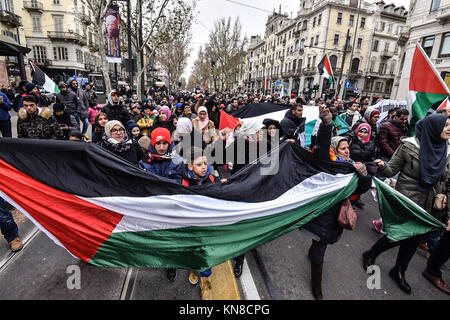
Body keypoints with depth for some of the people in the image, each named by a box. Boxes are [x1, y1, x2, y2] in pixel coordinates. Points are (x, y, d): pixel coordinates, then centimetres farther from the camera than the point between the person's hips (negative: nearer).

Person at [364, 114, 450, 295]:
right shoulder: (409, 146, -11)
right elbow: (392, 170, -9)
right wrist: (382, 166, -31)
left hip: (428, 207, 5)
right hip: (405, 202, -5)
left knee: (415, 239, 14)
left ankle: (399, 272, 36)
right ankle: (370, 255, 27)